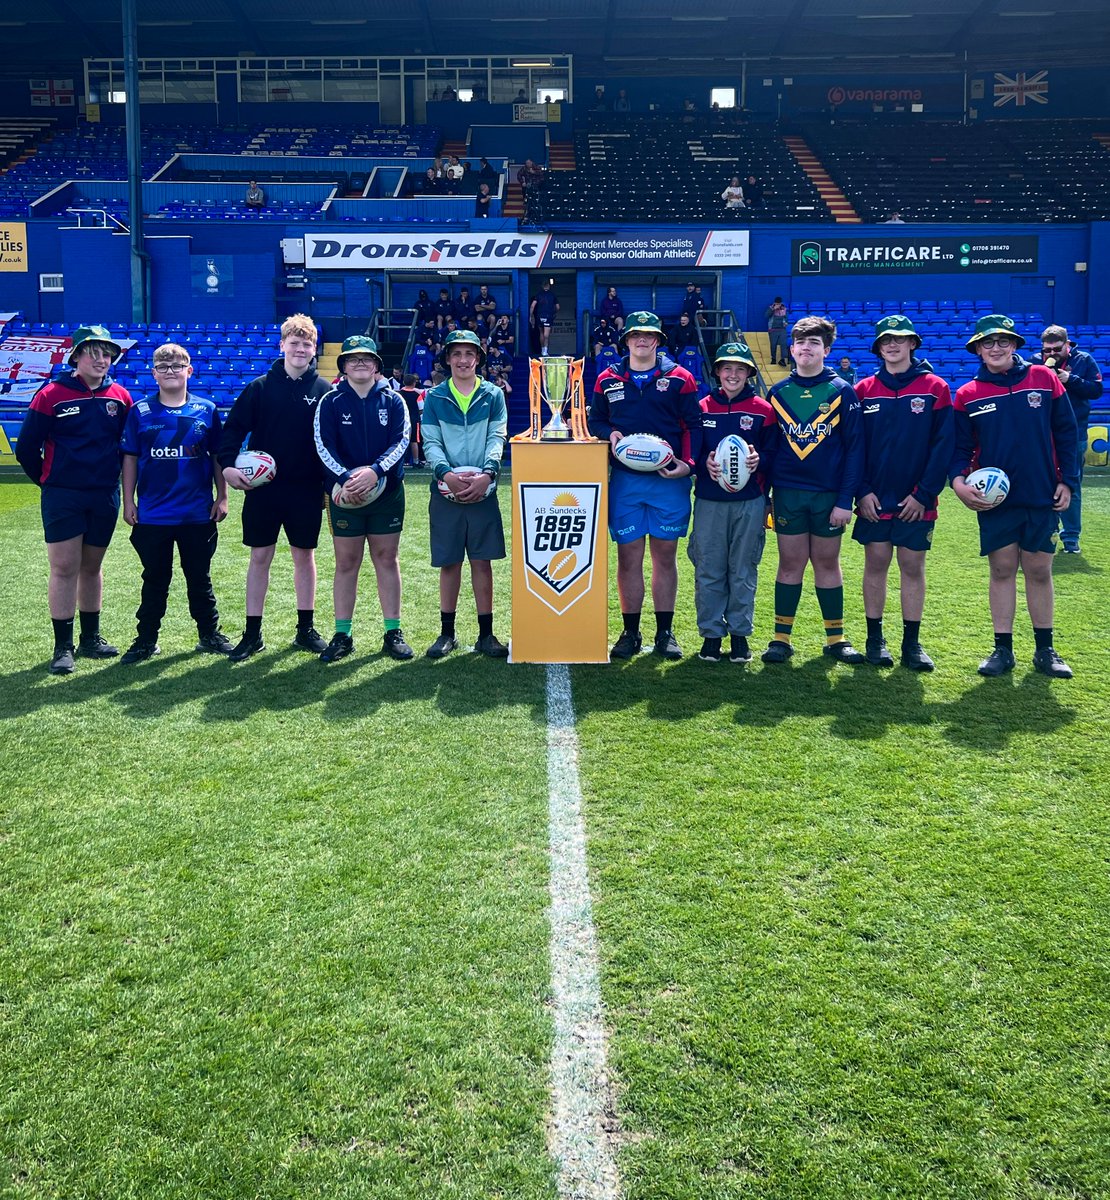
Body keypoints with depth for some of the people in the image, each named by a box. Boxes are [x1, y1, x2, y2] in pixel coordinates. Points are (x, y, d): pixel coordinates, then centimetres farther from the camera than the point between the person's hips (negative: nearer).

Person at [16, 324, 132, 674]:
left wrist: (111, 476, 9)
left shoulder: (120, 397, 4)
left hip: (105, 497, 3)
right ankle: (63, 646, 4)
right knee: (64, 568, -2)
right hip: (62, 497, -3)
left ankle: (90, 638, 24)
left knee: (92, 567, 13)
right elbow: (27, 448, -2)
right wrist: (49, 483, 5)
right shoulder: (51, 395, -7)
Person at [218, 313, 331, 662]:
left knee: (304, 555, 9)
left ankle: (305, 629, 21)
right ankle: (252, 633, 14)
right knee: (260, 556, 5)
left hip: (306, 489, 0)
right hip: (262, 487, 0)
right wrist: (228, 464, -14)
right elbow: (234, 427, 1)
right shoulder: (260, 387, 0)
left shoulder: (323, 390, 1)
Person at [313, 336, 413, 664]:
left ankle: (393, 633, 14)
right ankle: (342, 635, 12)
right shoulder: (330, 402, 1)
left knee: (387, 560, 6)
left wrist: (375, 471, -21)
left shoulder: (392, 400, 3)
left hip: (387, 492, 1)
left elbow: (401, 440, -6)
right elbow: (324, 446, -6)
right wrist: (346, 479, -22)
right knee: (346, 563, 4)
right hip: (344, 494, -1)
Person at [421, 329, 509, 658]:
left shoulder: (493, 395, 6)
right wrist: (447, 474, -19)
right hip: (446, 490, 0)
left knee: (482, 561, 3)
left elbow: (497, 439, -1)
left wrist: (487, 474, -18)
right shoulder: (435, 397, 5)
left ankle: (486, 634, 12)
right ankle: (447, 633, 17)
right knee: (449, 562, 6)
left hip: (483, 491, 0)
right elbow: (430, 443, -1)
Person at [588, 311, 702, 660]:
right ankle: (630, 632, 14)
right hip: (624, 479, 1)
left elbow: (693, 424, 3)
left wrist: (687, 462, -10)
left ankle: (665, 632, 15)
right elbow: (595, 420, 15)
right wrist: (610, 434, -6)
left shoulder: (679, 378, 4)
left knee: (665, 555, 5)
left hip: (669, 479, -1)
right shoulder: (608, 379, 9)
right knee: (628, 556, 4)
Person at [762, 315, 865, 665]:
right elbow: (767, 445, 10)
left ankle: (836, 638, 17)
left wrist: (846, 499, -9)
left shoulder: (841, 392, -1)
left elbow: (854, 447, -3)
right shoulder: (777, 392, 7)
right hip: (787, 492, 1)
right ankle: (781, 637, 12)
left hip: (829, 494, -1)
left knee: (827, 564, 7)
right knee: (790, 564, 5)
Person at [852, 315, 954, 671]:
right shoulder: (864, 390, 4)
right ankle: (874, 638, 16)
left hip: (916, 501, -1)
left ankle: (912, 642, 13)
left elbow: (943, 444, -4)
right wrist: (862, 490, -7)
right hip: (874, 499, 1)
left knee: (913, 567, 5)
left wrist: (925, 493, -11)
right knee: (876, 565, 5)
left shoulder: (934, 388, 0)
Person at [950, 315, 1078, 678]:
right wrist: (958, 480, -15)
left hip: (1042, 498, 0)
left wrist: (1068, 480, -1)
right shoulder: (968, 395, 2)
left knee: (1039, 571, 7)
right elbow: (960, 446, 4)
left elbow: (1065, 433, 4)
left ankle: (1044, 649, 19)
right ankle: (1003, 649, 15)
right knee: (1002, 570, 5)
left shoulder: (1044, 379, 2)